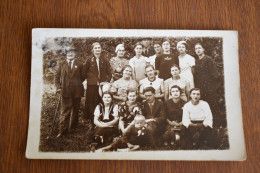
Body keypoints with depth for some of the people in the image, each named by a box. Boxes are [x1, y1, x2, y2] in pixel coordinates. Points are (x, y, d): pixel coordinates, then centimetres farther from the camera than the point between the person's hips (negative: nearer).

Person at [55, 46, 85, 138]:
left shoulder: (79, 64, 7)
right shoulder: (62, 64, 9)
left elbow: (82, 77, 9)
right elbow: (57, 76, 11)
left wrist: (77, 84, -1)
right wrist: (58, 87, 2)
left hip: (77, 91, 1)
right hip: (65, 91, -1)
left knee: (75, 110, 11)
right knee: (65, 111, -2)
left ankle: (73, 128, 26)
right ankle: (62, 130, 4)